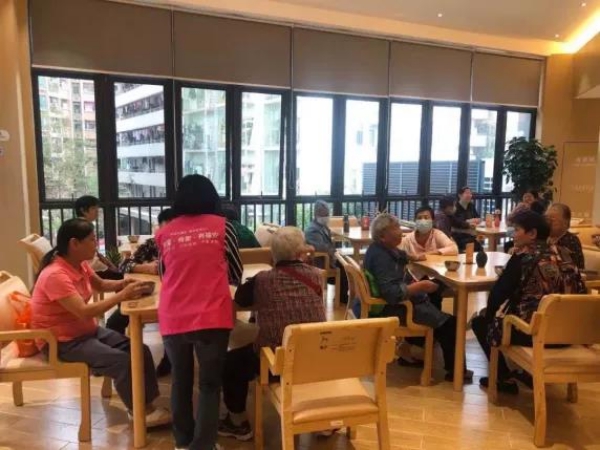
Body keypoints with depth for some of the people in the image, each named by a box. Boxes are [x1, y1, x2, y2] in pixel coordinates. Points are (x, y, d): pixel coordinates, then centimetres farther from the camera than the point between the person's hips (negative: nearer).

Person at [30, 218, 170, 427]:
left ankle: (148, 404, 2)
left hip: (87, 330, 9)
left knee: (141, 351, -5)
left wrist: (122, 284, -4)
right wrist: (122, 296, -32)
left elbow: (100, 284, 18)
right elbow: (85, 312, -34)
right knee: (122, 362, -24)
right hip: (63, 342, -9)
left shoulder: (80, 264, 0)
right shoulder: (55, 275, -27)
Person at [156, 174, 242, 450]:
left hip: (172, 319, 3)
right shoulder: (223, 226, 3)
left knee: (180, 380, 21)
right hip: (212, 318, -3)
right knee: (210, 383, 11)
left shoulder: (164, 233, 8)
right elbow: (236, 275, 11)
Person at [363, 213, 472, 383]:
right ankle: (455, 370, 9)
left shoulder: (385, 249, 6)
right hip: (396, 307, -11)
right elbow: (391, 294, -33)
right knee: (449, 323, -10)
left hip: (403, 300, 11)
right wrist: (419, 286, -29)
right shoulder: (380, 257, -25)